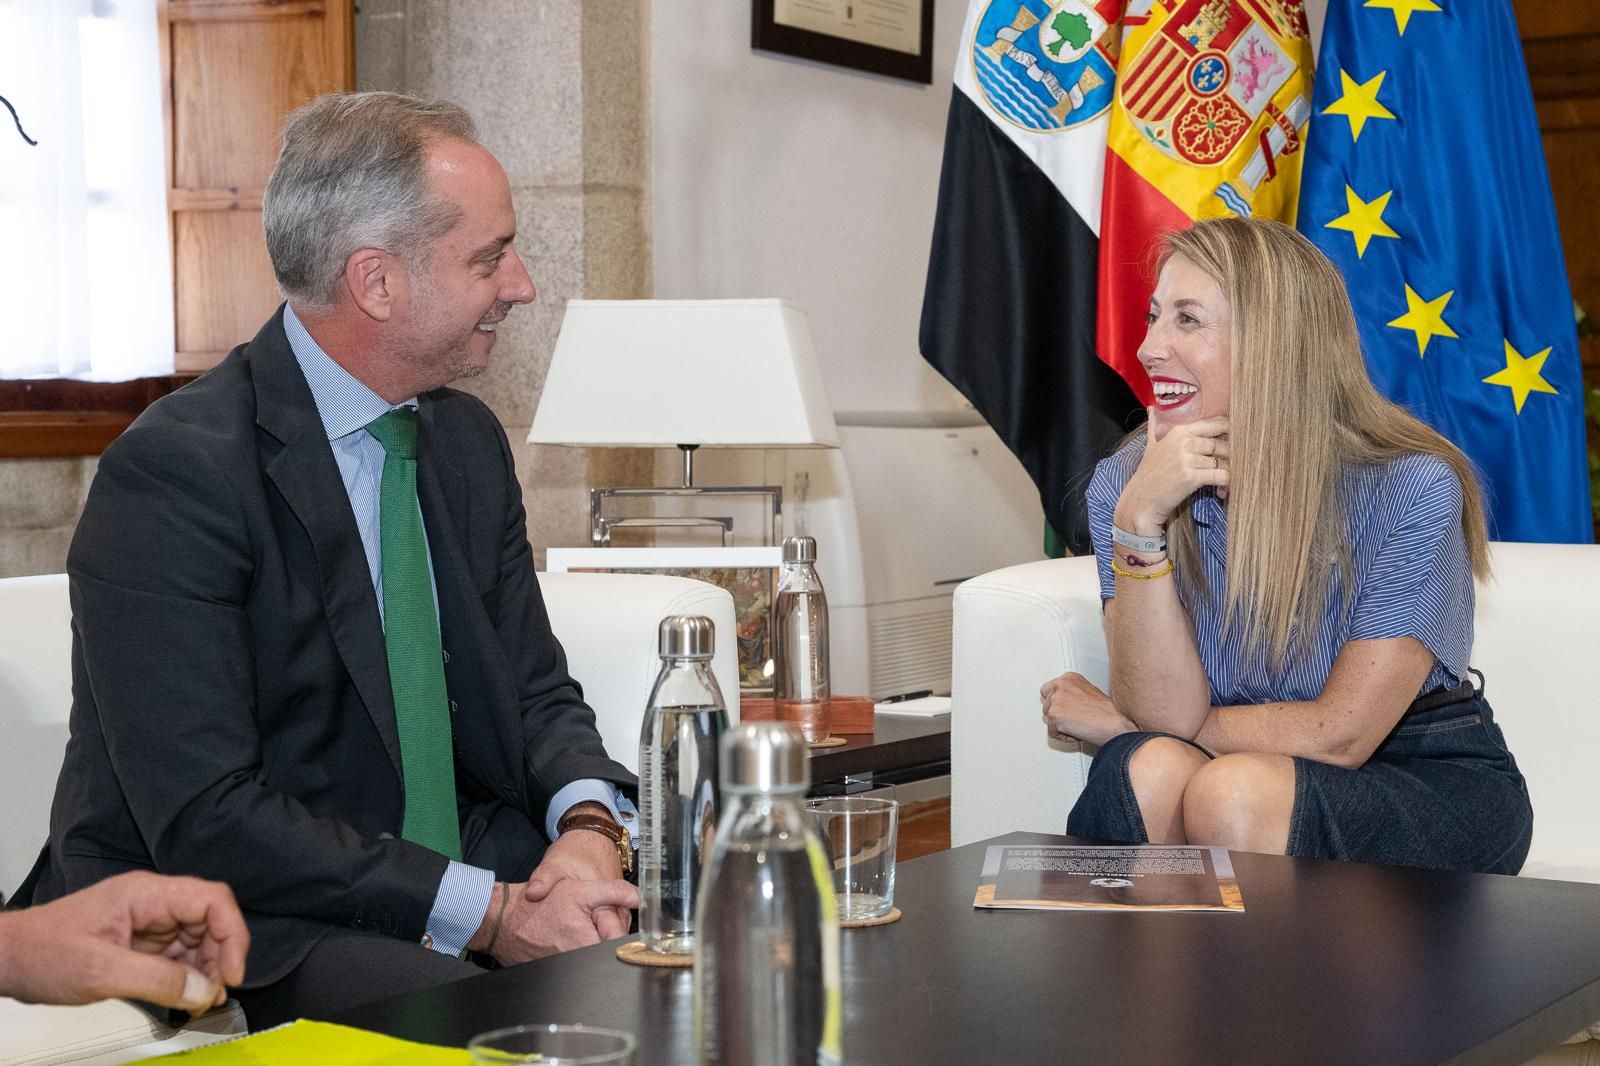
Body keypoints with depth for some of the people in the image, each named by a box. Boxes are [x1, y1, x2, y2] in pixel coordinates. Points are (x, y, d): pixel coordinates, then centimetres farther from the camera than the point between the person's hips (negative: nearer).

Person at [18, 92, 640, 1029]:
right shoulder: (174, 473, -17)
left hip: (459, 876, 7)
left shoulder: (468, 440, 9)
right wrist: (488, 912, -25)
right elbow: (204, 819, -22)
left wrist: (588, 828, -12)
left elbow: (537, 695, 12)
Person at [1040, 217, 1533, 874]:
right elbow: (1166, 714, -15)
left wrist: (1115, 721, -10)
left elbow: (1338, 735, -17)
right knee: (1150, 770, -31)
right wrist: (1138, 521, -27)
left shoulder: (1409, 490, -19)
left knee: (1238, 792, -33)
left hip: (1427, 777, -3)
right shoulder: (1122, 484, -7)